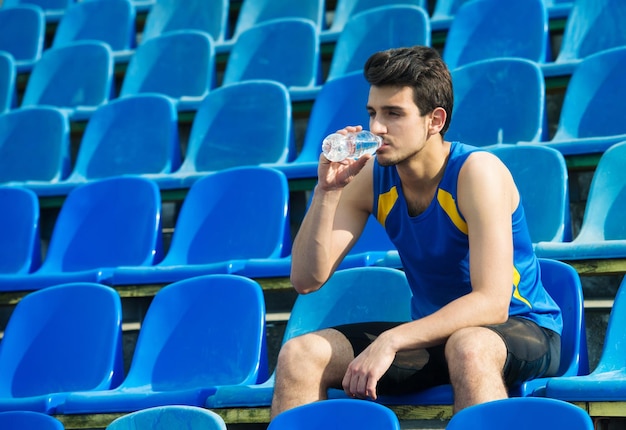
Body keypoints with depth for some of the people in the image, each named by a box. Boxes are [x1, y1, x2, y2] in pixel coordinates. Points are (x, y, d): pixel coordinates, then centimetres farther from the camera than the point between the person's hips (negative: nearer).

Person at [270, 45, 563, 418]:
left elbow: (492, 302, -27)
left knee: (468, 348, -41)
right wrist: (327, 190, -18)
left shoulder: (477, 171, -19)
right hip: (434, 332, 5)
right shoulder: (371, 178, -3)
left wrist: (390, 341, -34)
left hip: (523, 329, -5)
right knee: (298, 356, -14)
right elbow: (308, 279, -5)